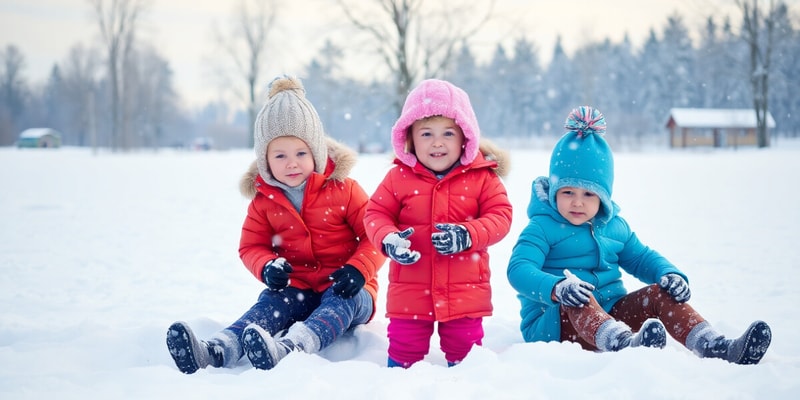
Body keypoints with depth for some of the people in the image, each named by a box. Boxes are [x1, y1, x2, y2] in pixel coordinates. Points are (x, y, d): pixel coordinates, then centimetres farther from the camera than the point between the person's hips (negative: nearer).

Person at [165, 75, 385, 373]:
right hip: (297, 288, 3)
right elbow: (251, 245, 10)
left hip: (343, 291, -3)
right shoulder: (264, 200, 4)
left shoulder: (342, 189, -6)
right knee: (270, 304, -28)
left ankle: (287, 349, -69)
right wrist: (266, 267, -15)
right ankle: (215, 352, -57)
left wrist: (358, 270, -25)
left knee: (338, 303, -36)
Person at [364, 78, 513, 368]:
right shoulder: (399, 177, -1)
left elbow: (500, 216, -5)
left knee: (464, 349, 10)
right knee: (404, 347, 7)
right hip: (410, 290, 0)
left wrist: (468, 235, -22)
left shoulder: (482, 178, -2)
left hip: (465, 291, 0)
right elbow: (375, 213, 2)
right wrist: (388, 239, -19)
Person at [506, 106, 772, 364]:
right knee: (578, 300, -38)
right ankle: (623, 344, -71)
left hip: (611, 314, 6)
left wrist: (670, 274, -2)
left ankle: (716, 347, -30)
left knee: (659, 293, -13)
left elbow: (642, 258, 23)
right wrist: (556, 287, -43)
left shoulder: (615, 226, 15)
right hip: (554, 321, -6)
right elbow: (518, 268, -21)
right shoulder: (543, 228, -6)